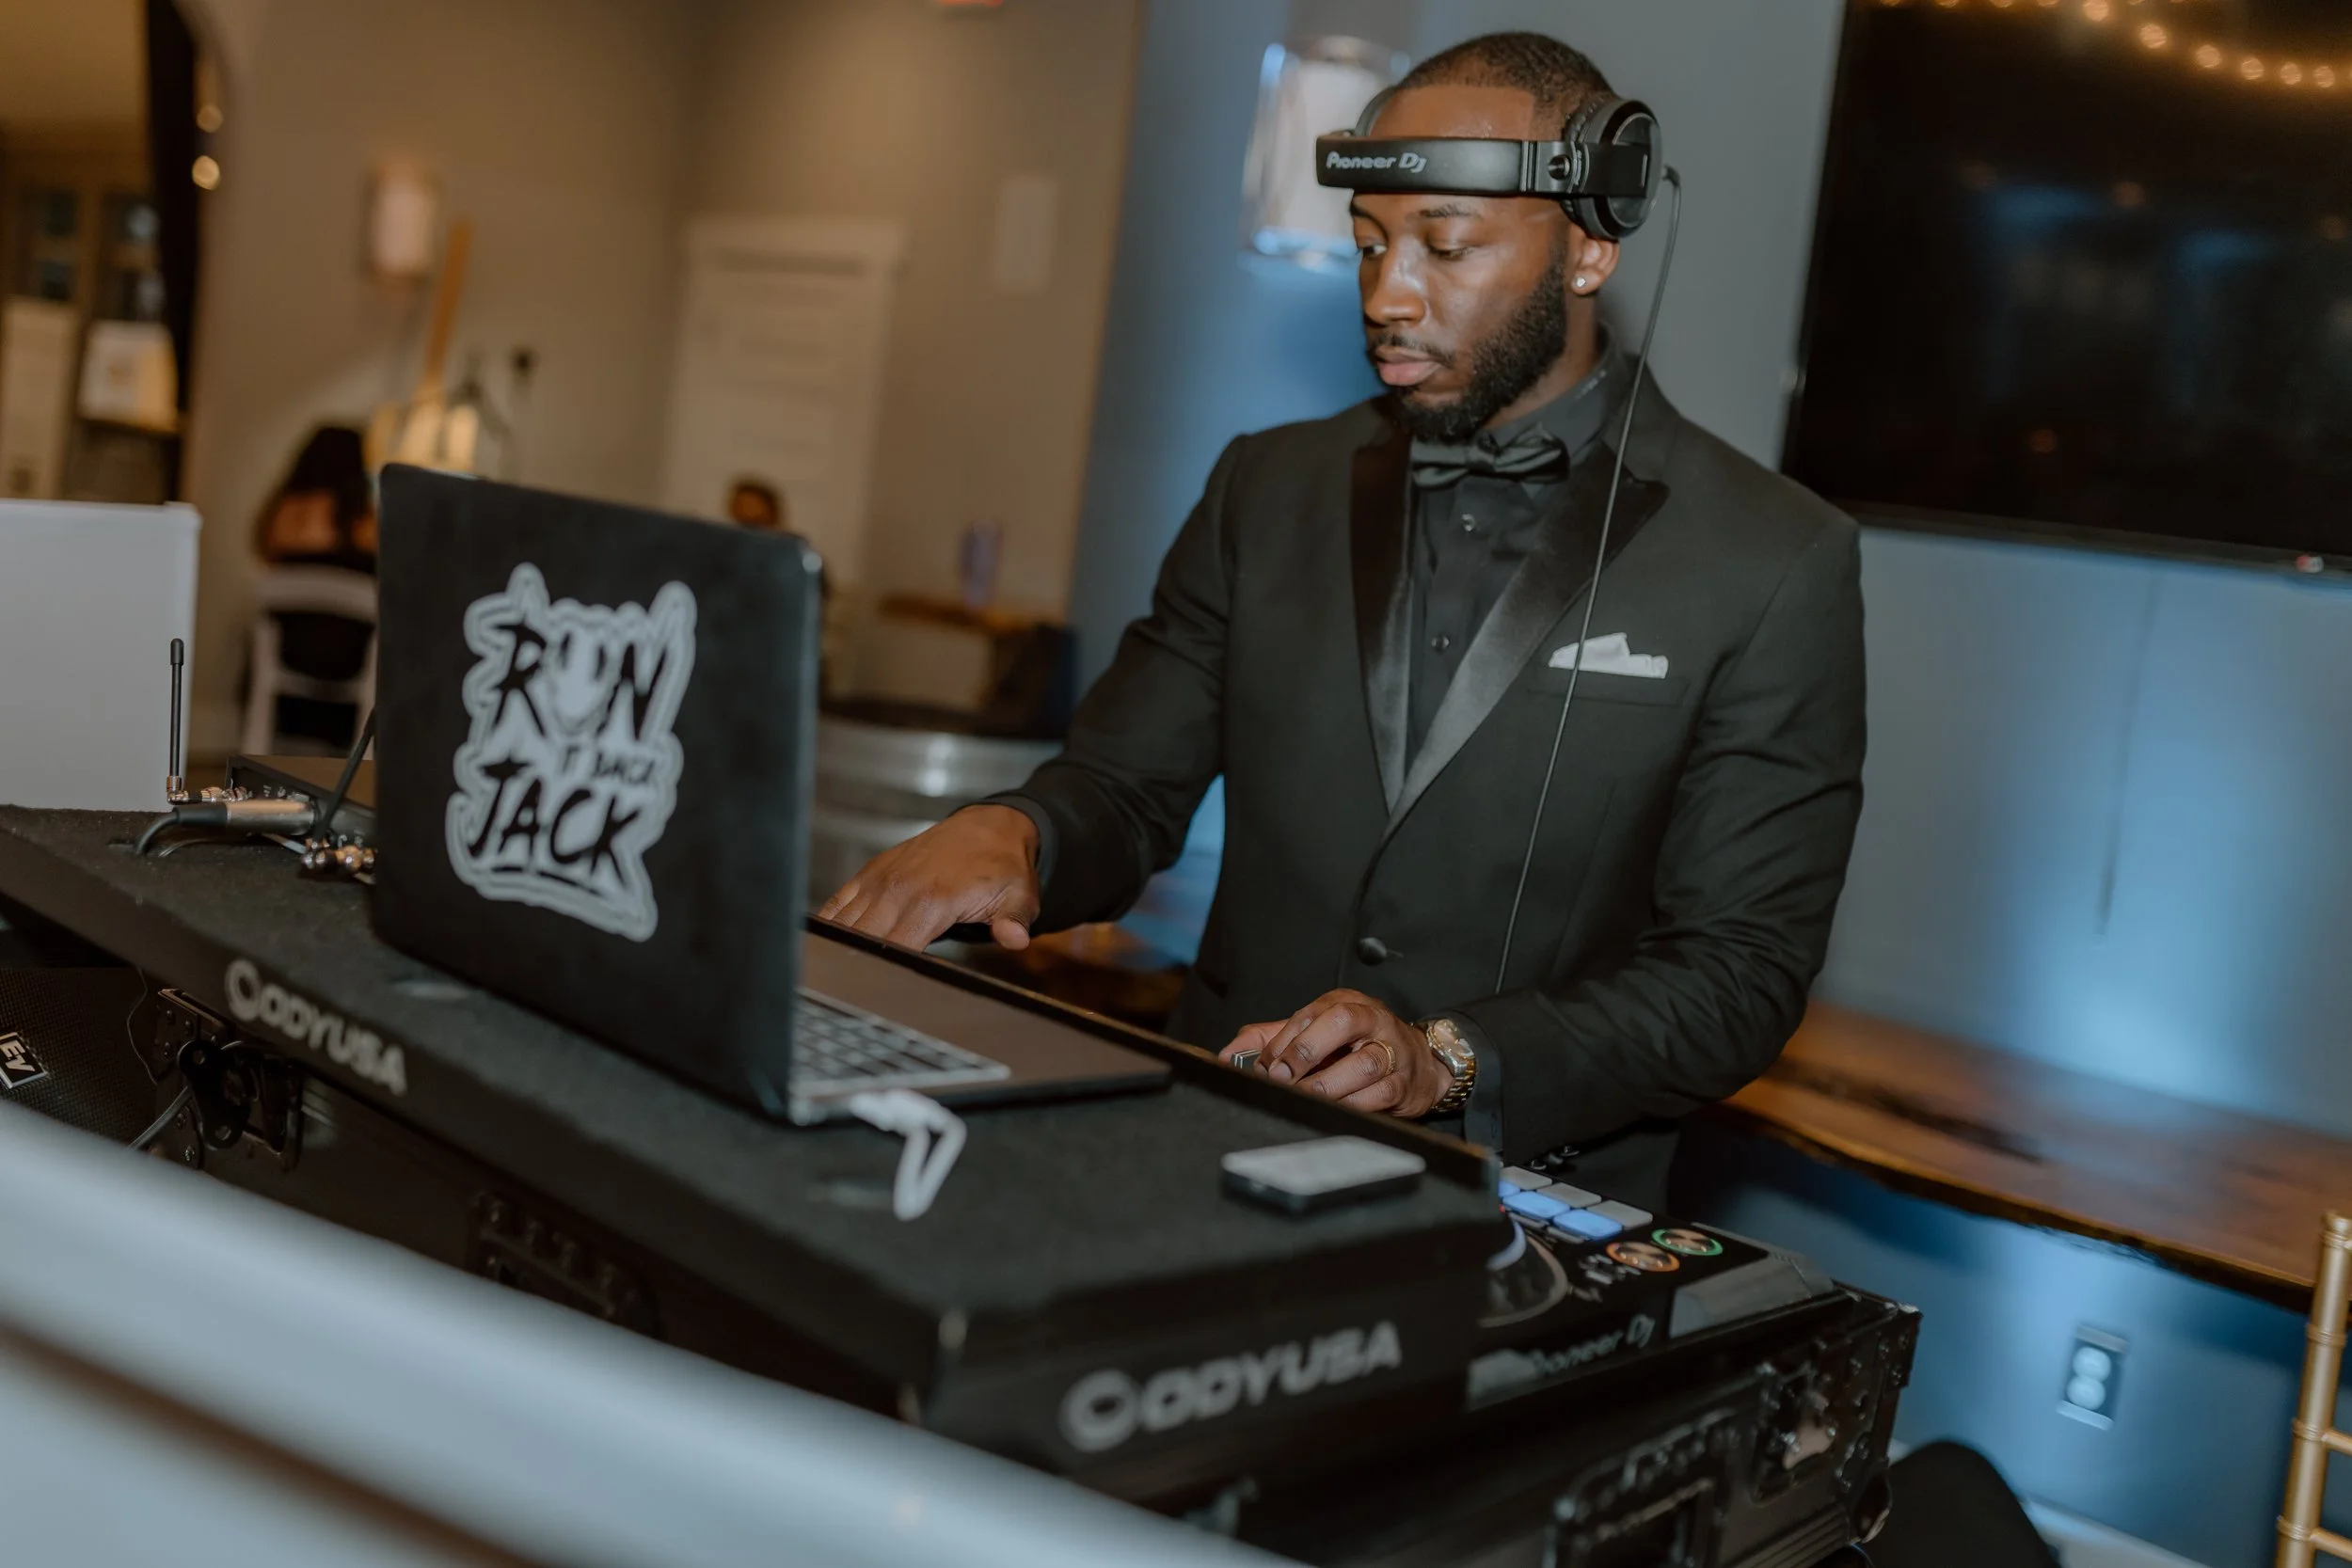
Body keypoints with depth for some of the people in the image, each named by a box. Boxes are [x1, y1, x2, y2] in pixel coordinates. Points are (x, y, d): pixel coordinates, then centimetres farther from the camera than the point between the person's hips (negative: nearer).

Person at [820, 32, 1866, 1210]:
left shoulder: (1775, 565, -2)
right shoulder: (1268, 489, 11)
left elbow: (1739, 973, -4)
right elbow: (1122, 790, 10)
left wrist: (1447, 1062, -18)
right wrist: (1013, 835, -14)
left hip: (1517, 1198, -2)